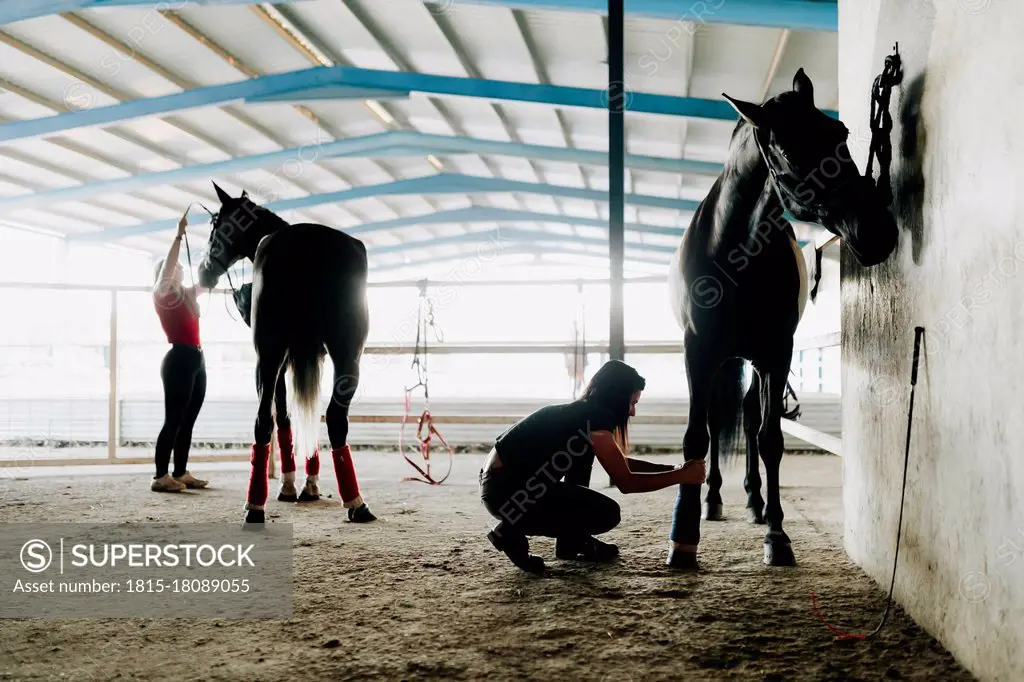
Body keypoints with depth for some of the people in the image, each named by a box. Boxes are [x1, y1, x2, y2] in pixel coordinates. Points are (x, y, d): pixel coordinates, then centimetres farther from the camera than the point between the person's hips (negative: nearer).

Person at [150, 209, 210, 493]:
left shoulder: (186, 294, 19)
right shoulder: (161, 294, -1)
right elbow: (167, 265, -15)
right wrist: (179, 235, -18)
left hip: (196, 359, 8)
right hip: (179, 359, -8)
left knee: (187, 421, 8)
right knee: (173, 420, -10)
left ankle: (180, 473, 12)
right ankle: (161, 477, -11)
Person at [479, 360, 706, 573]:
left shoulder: (583, 415, 15)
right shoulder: (593, 420, -13)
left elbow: (621, 464, 25)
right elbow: (626, 482, -12)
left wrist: (674, 468, 19)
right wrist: (681, 475, -4)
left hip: (511, 480, 10)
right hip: (504, 490, -10)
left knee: (584, 455, 23)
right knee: (608, 514, -8)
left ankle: (571, 541, 23)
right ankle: (512, 532, -3)